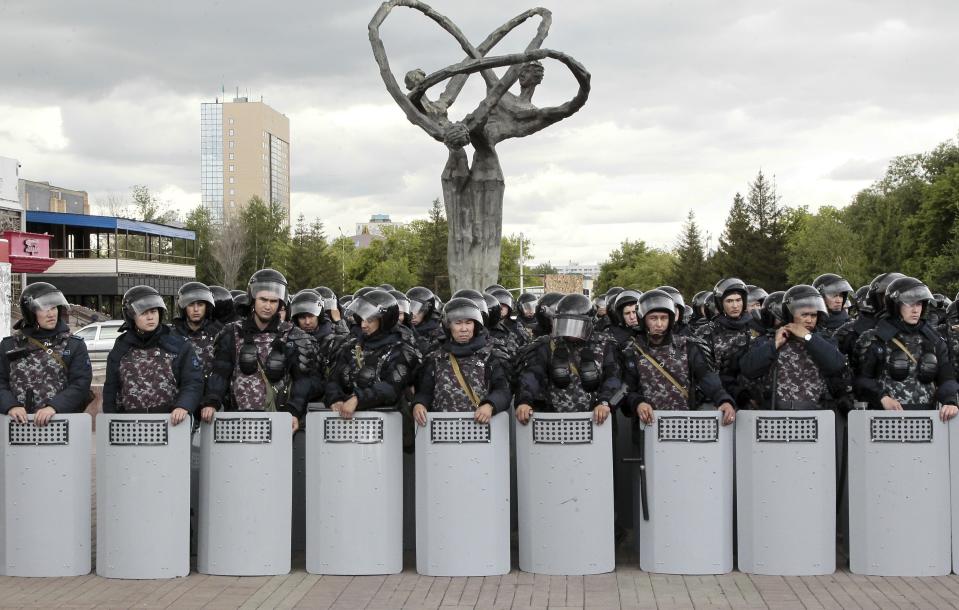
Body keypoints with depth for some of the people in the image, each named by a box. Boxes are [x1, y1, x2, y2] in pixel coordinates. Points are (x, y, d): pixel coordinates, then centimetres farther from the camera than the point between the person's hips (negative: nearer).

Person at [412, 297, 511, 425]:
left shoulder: (490, 356, 8)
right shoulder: (435, 359, 16)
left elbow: (504, 390, 1)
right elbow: (425, 392, 13)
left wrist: (489, 405, -18)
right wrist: (419, 404, -8)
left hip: (480, 423, -2)